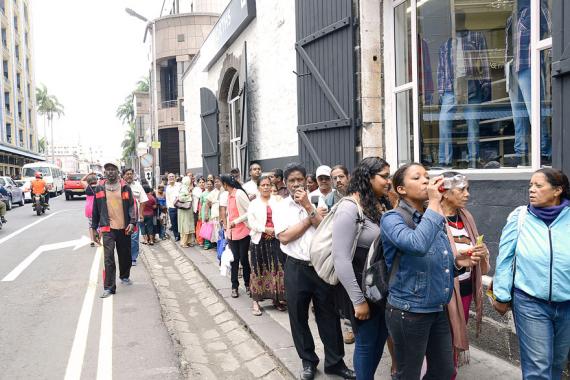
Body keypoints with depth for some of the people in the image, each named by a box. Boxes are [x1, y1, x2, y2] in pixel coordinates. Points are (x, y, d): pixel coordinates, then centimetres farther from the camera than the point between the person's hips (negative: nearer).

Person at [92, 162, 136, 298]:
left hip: (124, 228, 1)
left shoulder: (125, 187, 3)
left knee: (125, 255, 14)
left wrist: (132, 222, -12)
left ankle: (124, 276, 39)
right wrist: (94, 227, 11)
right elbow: (96, 209, 10)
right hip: (107, 228, -1)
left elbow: (132, 205, 0)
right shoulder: (99, 188, 5)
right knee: (109, 258, -8)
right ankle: (109, 287, -4)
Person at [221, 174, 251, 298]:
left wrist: (236, 222, -19)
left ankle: (248, 284, 20)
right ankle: (234, 286, 16)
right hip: (232, 233, 6)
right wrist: (227, 230, 11)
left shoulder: (239, 194, -14)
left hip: (243, 232, -6)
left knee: (243, 259, 3)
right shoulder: (229, 195, 9)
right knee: (234, 260, 7)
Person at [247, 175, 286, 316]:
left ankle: (276, 299, 14)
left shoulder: (277, 201, 7)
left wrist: (276, 231, -15)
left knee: (276, 269, 1)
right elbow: (251, 222, -4)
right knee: (259, 270, 3)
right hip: (259, 240, 0)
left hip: (275, 240, 1)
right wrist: (265, 229, -14)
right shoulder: (254, 203, 6)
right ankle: (256, 301, 10)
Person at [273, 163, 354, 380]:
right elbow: (284, 237, -13)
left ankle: (335, 362, 26)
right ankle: (308, 361, 32)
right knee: (298, 317, 12)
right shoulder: (281, 207, 1)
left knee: (328, 315, 9)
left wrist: (308, 207, -14)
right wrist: (311, 217, -9)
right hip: (296, 268, 0)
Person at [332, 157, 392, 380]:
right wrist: (358, 300, -17)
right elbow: (340, 259, -20)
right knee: (366, 342, 8)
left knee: (381, 338, 18)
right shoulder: (350, 208, -18)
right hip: (360, 286, -7)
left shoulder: (381, 205, 5)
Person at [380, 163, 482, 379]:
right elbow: (417, 245, -36)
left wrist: (458, 263, -4)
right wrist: (434, 203, -27)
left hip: (438, 310, 7)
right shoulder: (393, 218, -14)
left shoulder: (435, 218, 8)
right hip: (409, 312, -7)